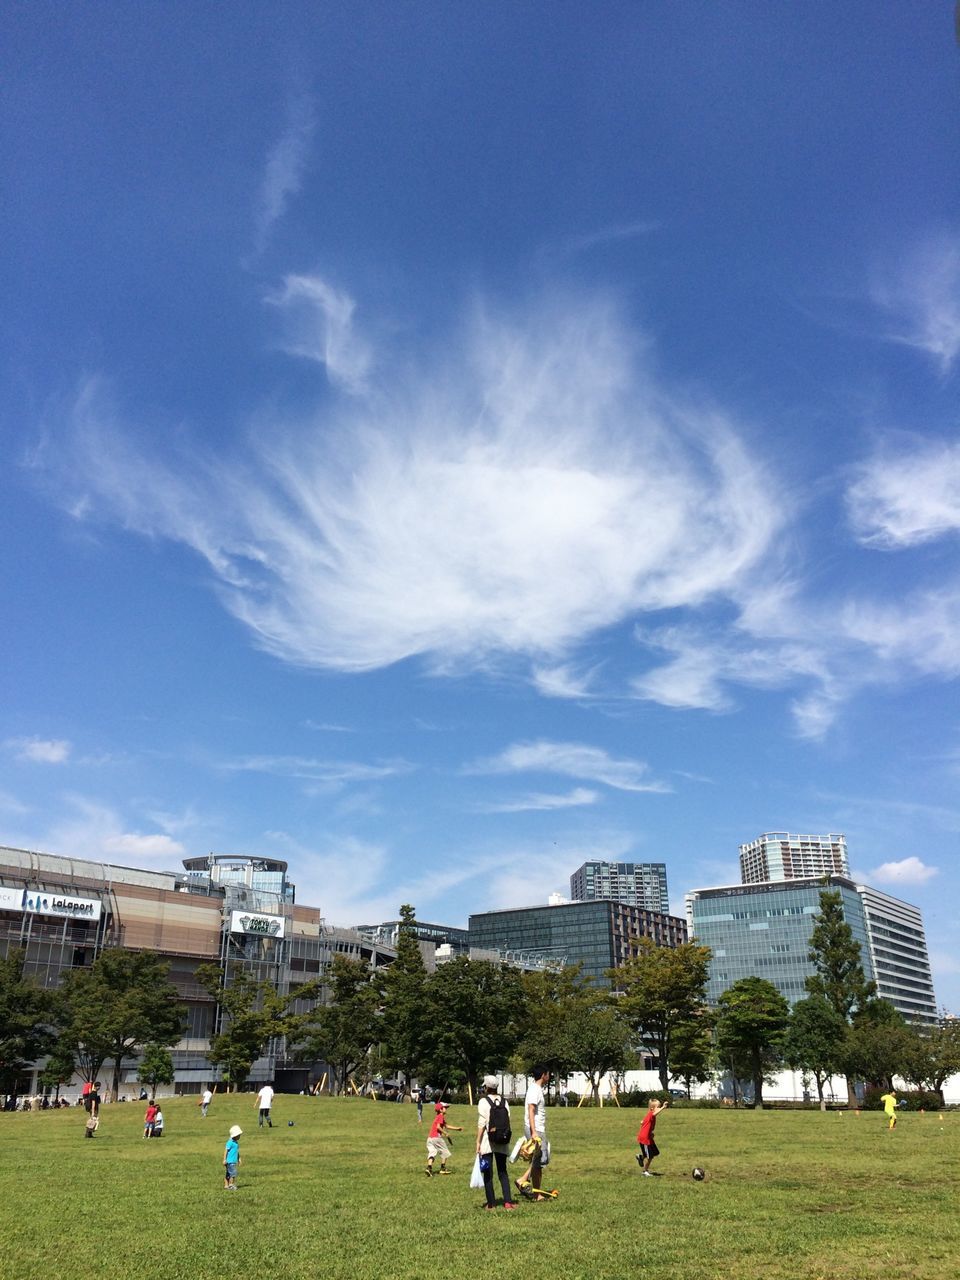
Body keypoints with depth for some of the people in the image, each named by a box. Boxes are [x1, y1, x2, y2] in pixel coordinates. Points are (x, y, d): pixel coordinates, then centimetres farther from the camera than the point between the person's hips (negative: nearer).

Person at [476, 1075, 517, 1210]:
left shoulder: (483, 1101, -8)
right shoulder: (504, 1101, 6)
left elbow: (482, 1123, -11)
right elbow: (508, 1120, 5)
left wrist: (478, 1142, -7)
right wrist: (505, 1136, 13)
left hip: (487, 1140, -4)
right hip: (502, 1141, 4)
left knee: (488, 1173, 6)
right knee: (503, 1172, 11)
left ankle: (491, 1203, 7)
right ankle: (507, 1202, 2)